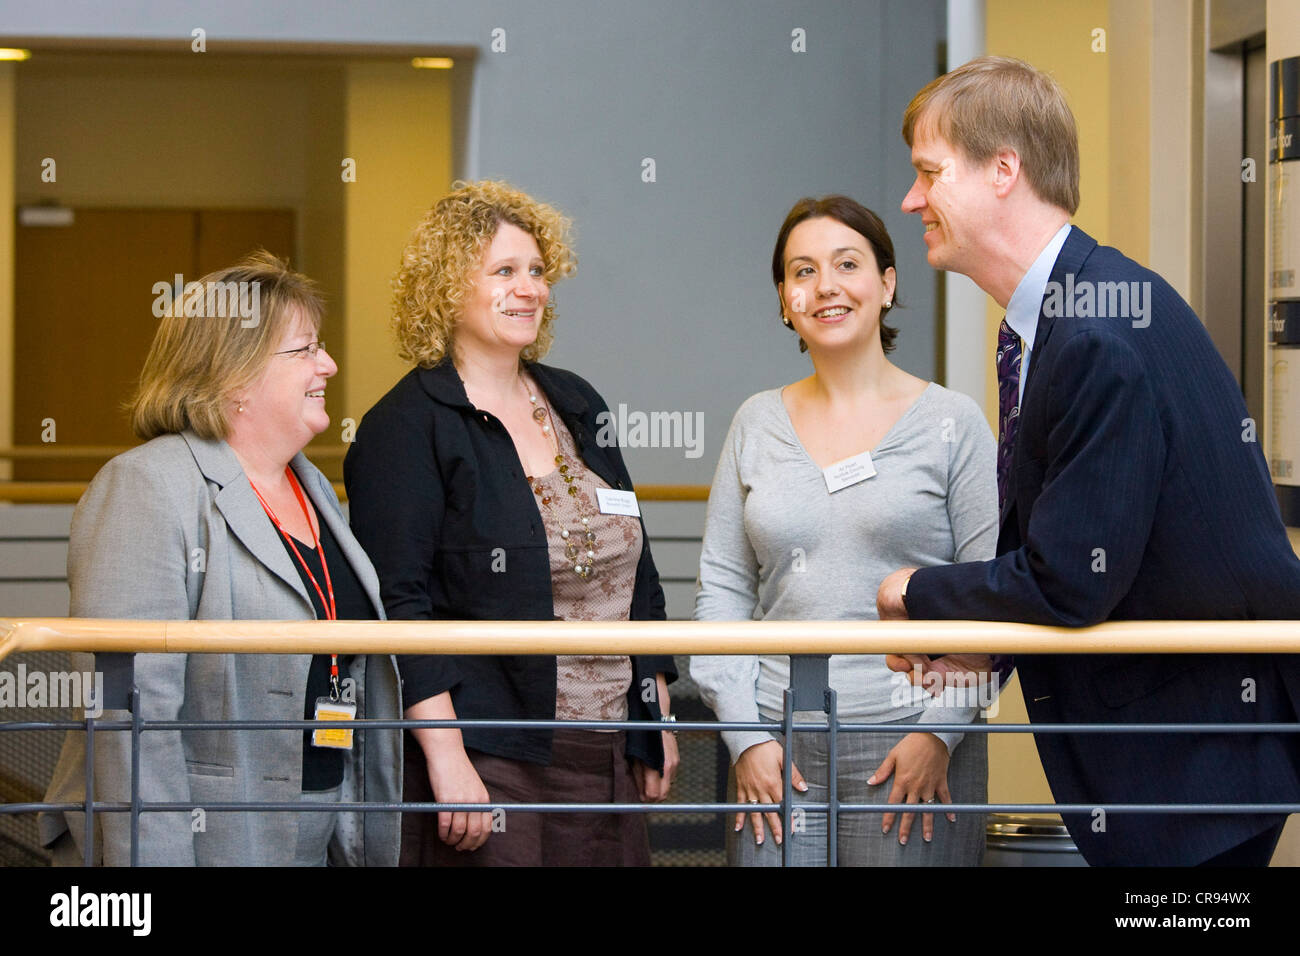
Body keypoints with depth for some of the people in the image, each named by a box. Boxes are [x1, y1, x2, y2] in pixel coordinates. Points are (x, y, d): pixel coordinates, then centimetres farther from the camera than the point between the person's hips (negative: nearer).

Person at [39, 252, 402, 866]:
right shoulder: (148, 488, -13)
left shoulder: (314, 488, 14)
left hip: (314, 840, 8)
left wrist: (376, 846, 18)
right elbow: (132, 709, -21)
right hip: (201, 843, -8)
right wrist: (153, 859, -26)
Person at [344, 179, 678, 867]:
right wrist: (445, 757, -21)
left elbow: (635, 571, 22)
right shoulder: (407, 428, -6)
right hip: (486, 766, -6)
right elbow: (398, 606, -14)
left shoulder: (575, 405, 16)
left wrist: (657, 718, 18)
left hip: (606, 757, 7)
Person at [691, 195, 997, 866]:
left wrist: (940, 734, -10)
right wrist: (745, 737, 0)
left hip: (912, 748, -2)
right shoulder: (757, 425, 10)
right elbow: (722, 588, 9)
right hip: (779, 747, 2)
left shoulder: (951, 422, 2)